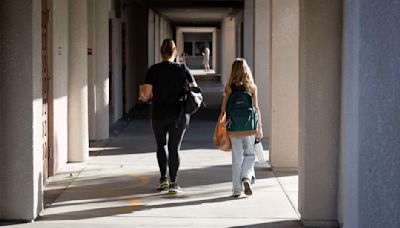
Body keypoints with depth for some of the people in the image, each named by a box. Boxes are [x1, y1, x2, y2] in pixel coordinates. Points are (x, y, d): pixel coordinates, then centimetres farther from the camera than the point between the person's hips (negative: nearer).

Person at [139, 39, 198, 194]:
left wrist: (142, 97, 11)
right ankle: (173, 183, 1)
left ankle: (163, 178, 10)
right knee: (174, 148, 4)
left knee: (161, 145, 18)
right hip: (179, 114, 0)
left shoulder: (153, 70, -6)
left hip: (159, 114, 0)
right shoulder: (182, 69, -2)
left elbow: (146, 93, -10)